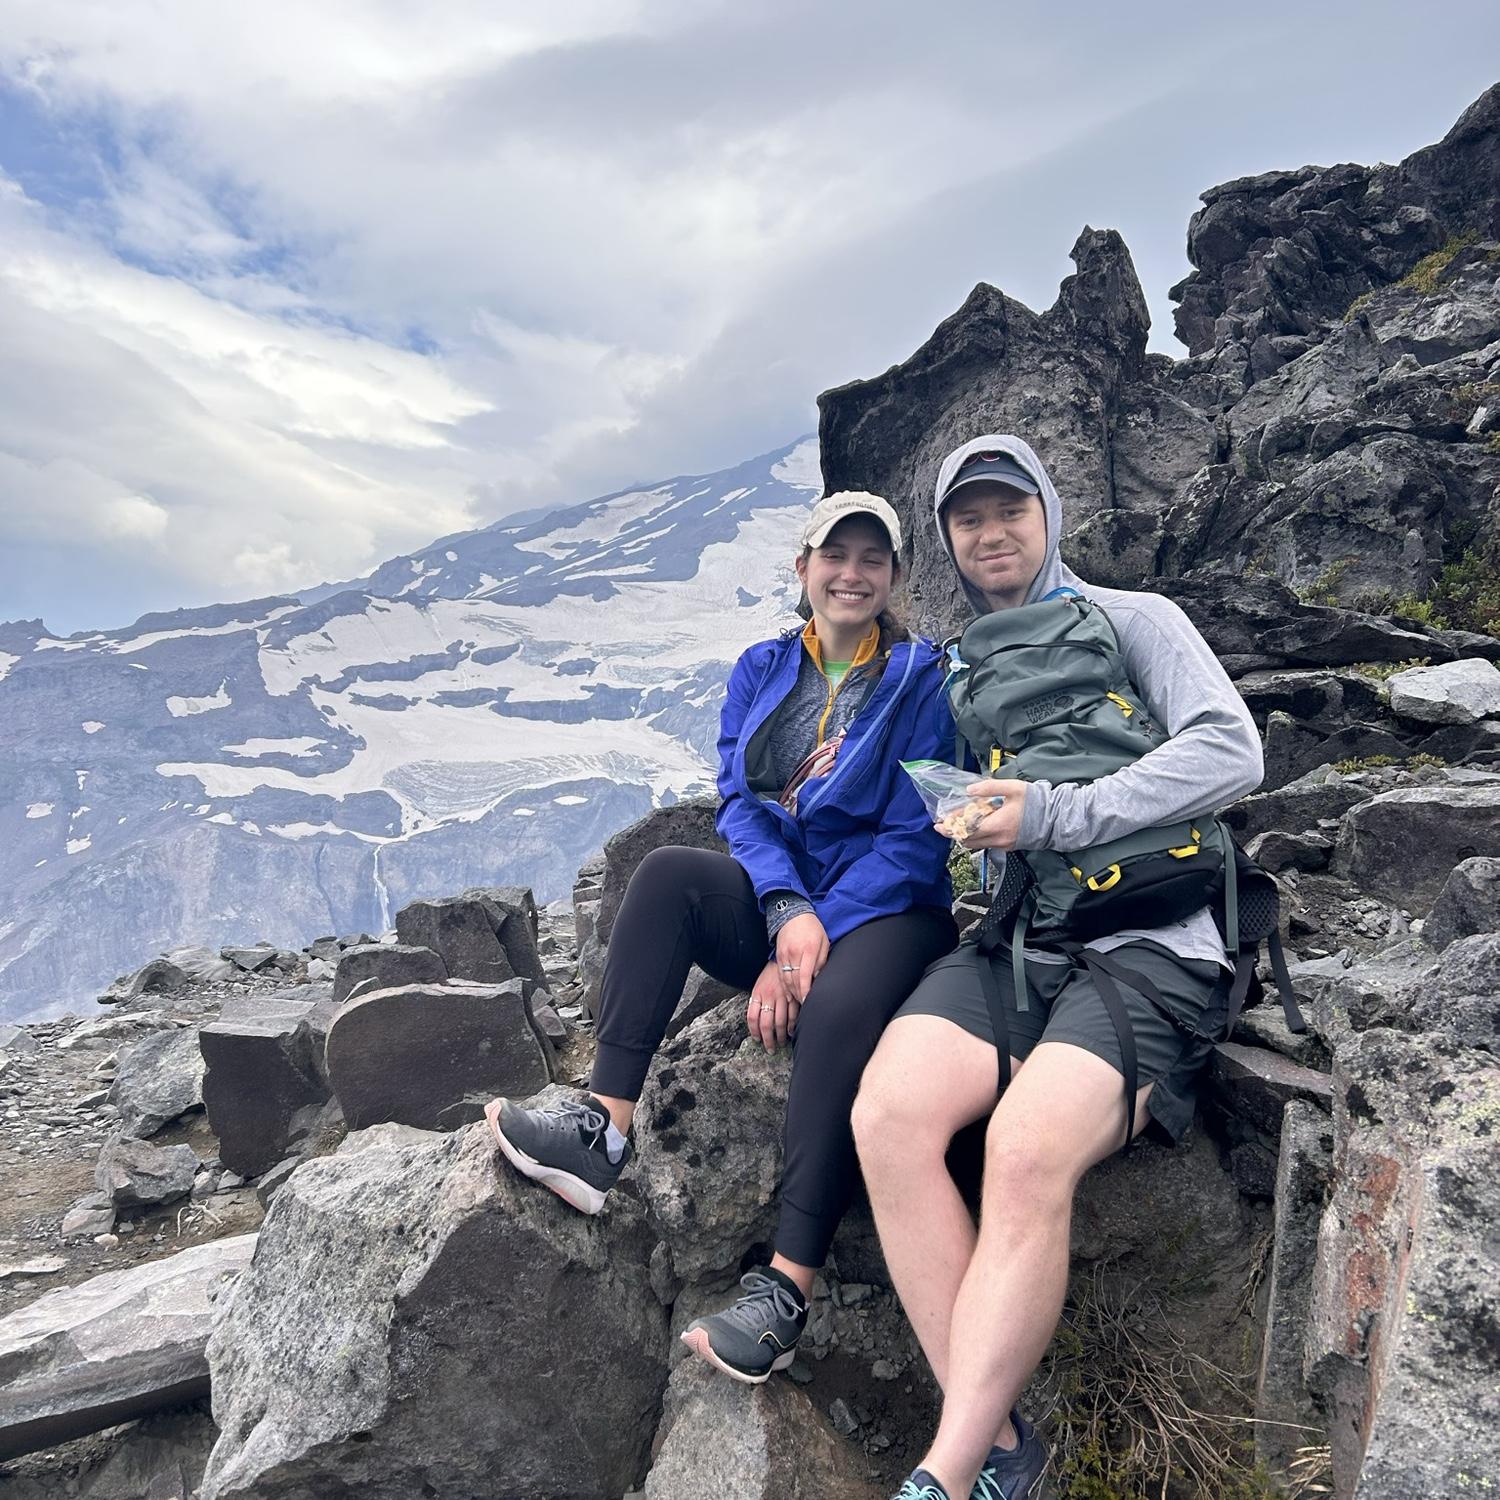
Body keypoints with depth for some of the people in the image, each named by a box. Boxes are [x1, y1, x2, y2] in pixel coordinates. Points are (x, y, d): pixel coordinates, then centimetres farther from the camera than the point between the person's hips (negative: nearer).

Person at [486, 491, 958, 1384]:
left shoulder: (922, 679, -3)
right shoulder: (763, 670, 10)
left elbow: (915, 837, -10)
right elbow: (741, 801, -1)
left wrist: (808, 947, -19)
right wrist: (786, 911, -20)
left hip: (889, 909, -4)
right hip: (778, 899, 5)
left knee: (839, 1005, -36)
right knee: (668, 873, -23)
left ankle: (787, 1289, -30)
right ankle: (603, 1133, -28)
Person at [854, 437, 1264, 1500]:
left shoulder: (1131, 618, 10)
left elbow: (1232, 753, -5)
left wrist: (1057, 817, -13)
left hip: (1147, 946, -4)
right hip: (1011, 945, 4)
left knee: (1028, 1149, -30)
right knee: (888, 1114, -24)